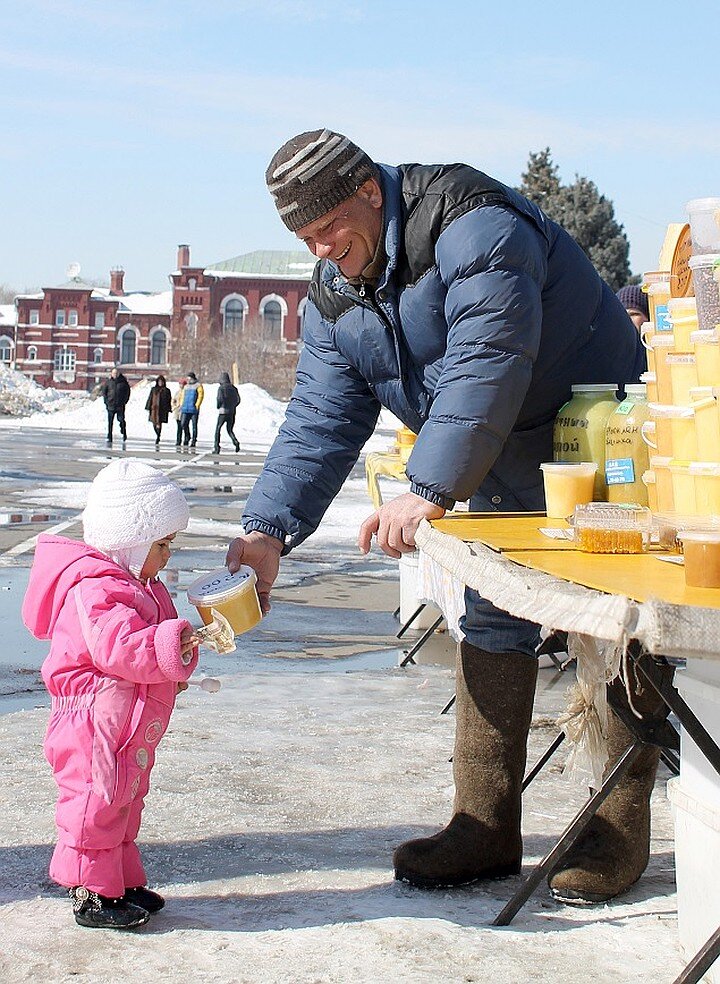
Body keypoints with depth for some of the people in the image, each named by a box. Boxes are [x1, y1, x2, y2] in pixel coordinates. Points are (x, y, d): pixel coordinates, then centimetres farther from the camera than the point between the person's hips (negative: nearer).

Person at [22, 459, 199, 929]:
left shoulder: (138, 585, 14)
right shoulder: (96, 589, -21)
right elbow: (119, 647, -34)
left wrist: (173, 672, 18)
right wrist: (174, 643, -40)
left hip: (131, 729, 11)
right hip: (95, 724, -11)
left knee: (125, 803, 18)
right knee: (97, 803, -4)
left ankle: (123, 881, 30)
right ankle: (91, 895, 5)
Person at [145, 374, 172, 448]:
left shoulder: (166, 391, 4)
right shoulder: (153, 389, 10)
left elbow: (169, 401, 4)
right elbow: (150, 399, 11)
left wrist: (168, 410, -1)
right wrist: (148, 408, 5)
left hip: (162, 410, -3)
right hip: (154, 409, 3)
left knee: (159, 424, -10)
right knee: (154, 424, 7)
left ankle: (157, 440, -7)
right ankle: (158, 437, 30)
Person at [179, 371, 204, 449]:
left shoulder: (198, 386, 1)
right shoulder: (186, 387, 21)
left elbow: (200, 396, -7)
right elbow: (183, 398, 24)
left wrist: (197, 406, -16)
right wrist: (181, 407, 14)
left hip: (194, 409, -5)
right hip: (185, 409, 5)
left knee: (194, 425, -1)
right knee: (184, 424, -1)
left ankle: (194, 440, 3)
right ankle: (187, 438, 16)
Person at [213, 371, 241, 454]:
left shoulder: (221, 388, -7)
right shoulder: (233, 388, 8)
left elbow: (220, 398, -18)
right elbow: (238, 400, 8)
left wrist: (218, 406, 0)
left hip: (224, 411, -4)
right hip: (232, 412, 5)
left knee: (218, 428, 9)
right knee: (230, 430, 13)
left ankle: (216, 447, 5)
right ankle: (236, 442, -13)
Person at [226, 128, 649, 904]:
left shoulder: (472, 226, -26)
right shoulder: (333, 296, 0)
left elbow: (484, 371, -37)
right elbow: (319, 420, -6)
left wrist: (430, 491, -43)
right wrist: (268, 529, -19)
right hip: (504, 476, 8)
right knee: (490, 623, 5)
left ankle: (617, 835, 4)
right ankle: (484, 830, 11)